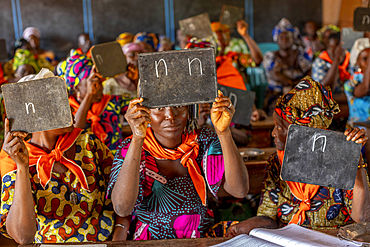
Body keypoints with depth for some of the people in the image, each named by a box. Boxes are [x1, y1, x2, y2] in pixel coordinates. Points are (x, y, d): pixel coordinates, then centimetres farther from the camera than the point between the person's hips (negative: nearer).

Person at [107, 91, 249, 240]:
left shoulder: (204, 141, -4)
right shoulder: (130, 148, -10)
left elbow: (240, 190, -17)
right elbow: (122, 208, -28)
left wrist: (223, 132, -27)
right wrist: (137, 138, -34)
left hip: (203, 237, 2)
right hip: (150, 242, -2)